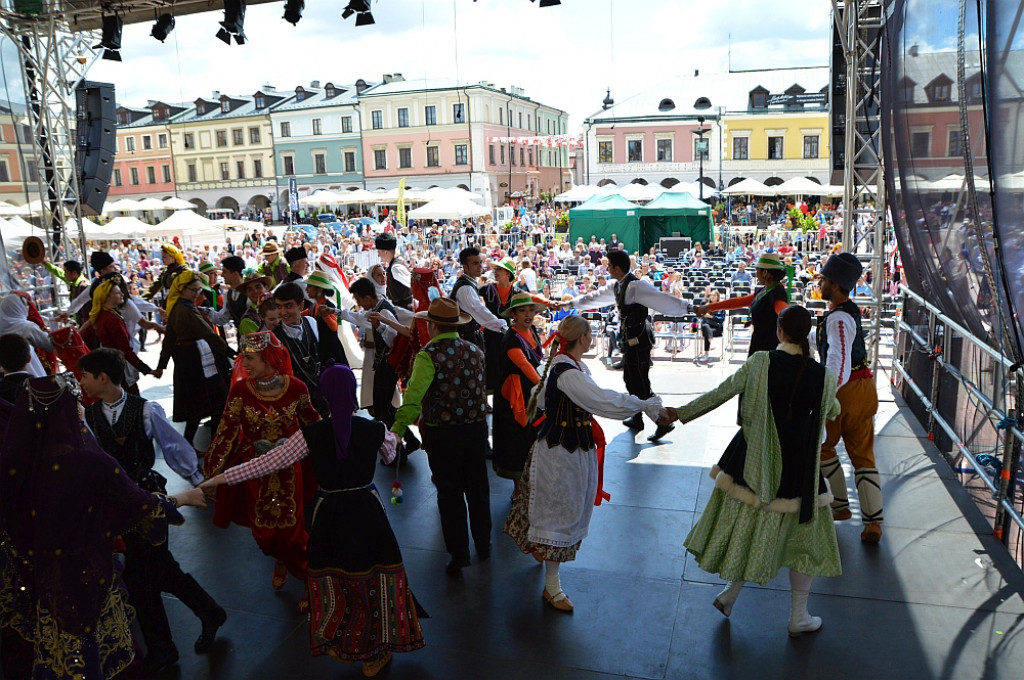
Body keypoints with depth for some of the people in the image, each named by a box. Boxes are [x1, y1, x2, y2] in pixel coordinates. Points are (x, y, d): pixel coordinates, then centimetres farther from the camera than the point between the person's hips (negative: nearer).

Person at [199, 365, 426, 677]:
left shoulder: (311, 435, -15)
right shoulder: (375, 430, -12)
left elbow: (270, 462, -12)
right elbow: (389, 455, 9)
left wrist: (223, 477, -2)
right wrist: (392, 436, 32)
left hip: (330, 516, 0)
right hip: (368, 513, 0)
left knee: (335, 579, 20)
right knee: (375, 579, 15)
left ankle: (340, 646, 37)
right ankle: (375, 653, 28)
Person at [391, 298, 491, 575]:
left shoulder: (429, 355, -17)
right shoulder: (475, 351, 3)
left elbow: (413, 397, -28)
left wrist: (397, 430, -31)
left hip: (442, 435, -5)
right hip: (476, 428, 5)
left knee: (450, 495, 8)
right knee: (478, 490, 19)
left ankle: (458, 555, 18)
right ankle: (483, 545, 35)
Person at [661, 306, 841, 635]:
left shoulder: (759, 363, -13)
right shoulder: (823, 376, -9)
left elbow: (721, 393, -9)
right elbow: (832, 412, 10)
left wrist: (681, 413, 2)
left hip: (756, 461, 1)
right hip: (797, 468, 0)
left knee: (746, 525, 20)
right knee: (804, 536, 16)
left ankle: (730, 593, 31)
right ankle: (798, 616, 25)